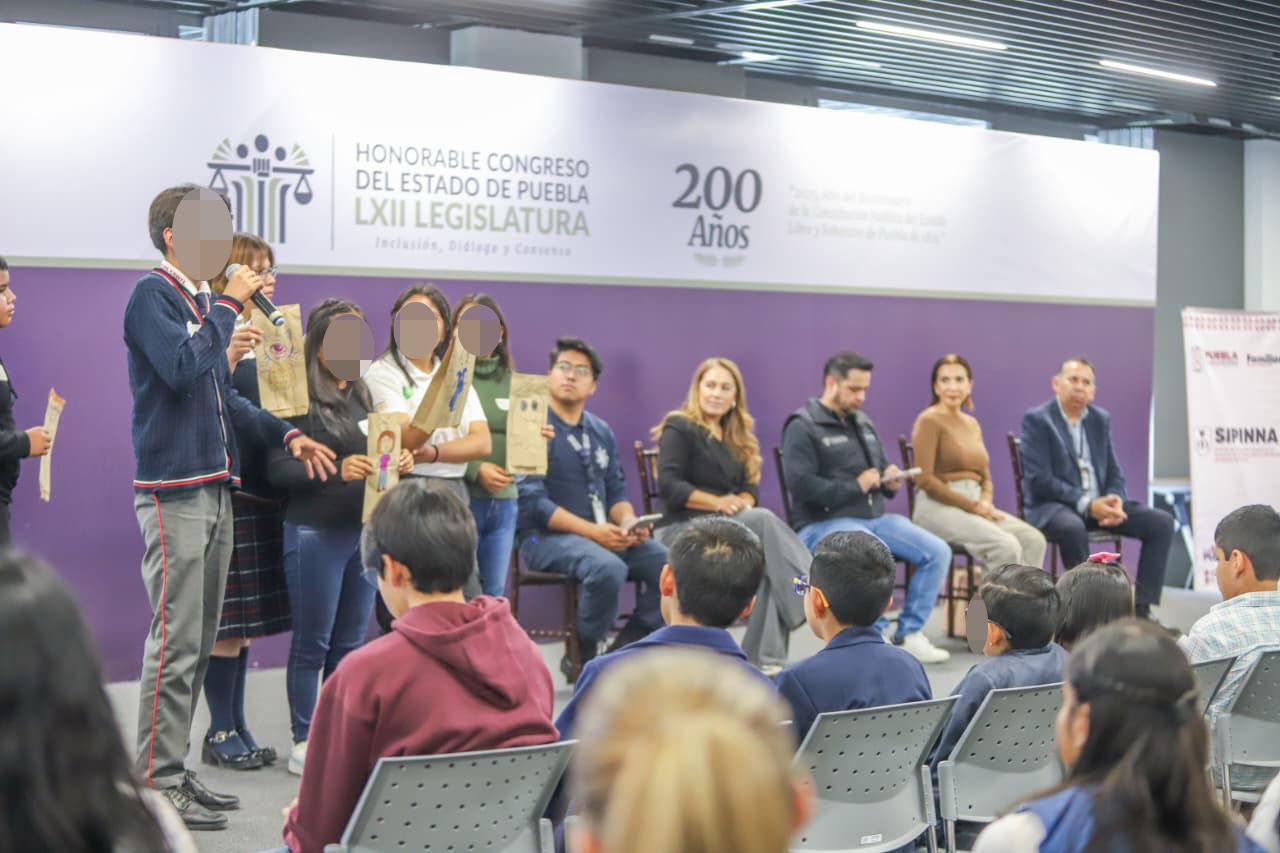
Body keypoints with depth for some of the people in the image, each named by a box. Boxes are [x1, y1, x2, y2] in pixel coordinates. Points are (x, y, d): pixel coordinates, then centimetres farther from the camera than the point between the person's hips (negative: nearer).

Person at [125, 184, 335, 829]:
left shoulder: (203, 302, 17)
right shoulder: (152, 294, -7)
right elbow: (180, 366, -23)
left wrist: (285, 435, 15)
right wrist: (229, 304, -14)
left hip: (213, 487, 9)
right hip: (173, 491, -9)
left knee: (198, 643, 12)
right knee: (176, 642, -9)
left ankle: (173, 771, 19)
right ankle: (155, 782, -4)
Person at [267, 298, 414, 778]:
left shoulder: (362, 395, 13)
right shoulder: (301, 397, -9)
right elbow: (276, 467, -16)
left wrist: (399, 463, -1)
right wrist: (336, 470, -27)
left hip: (365, 530, 7)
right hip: (316, 533, -7)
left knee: (350, 644, 12)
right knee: (312, 644, 2)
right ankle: (304, 743, 11)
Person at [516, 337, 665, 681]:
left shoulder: (601, 432, 15)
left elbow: (617, 492, 17)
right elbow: (532, 501, -14)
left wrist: (628, 523, -8)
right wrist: (592, 531, -21)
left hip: (602, 535, 7)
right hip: (546, 538, -7)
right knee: (608, 568, -35)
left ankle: (622, 652, -2)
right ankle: (582, 659, -12)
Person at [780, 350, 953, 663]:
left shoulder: (863, 423, 20)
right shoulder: (803, 427, -6)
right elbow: (800, 484, -19)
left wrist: (890, 481, 5)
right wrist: (856, 486, -14)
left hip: (876, 517, 8)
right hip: (825, 523, -8)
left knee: (938, 551, -9)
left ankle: (909, 634, -1)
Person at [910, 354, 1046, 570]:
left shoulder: (972, 424, 20)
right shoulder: (929, 420, -4)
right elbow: (925, 479, -13)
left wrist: (985, 502, -2)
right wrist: (973, 506, -14)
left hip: (973, 505, 7)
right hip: (939, 507, -7)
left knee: (1033, 540, -16)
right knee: (1006, 545, -28)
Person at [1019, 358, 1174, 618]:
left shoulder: (1101, 419, 14)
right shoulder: (1036, 420, -5)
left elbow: (1114, 473, 15)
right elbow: (1039, 480, -14)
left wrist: (1115, 500, -10)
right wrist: (1086, 505, -22)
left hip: (1098, 503, 6)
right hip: (1051, 506, -6)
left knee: (1162, 522, -11)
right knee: (1073, 527, -41)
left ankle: (1141, 609, -12)